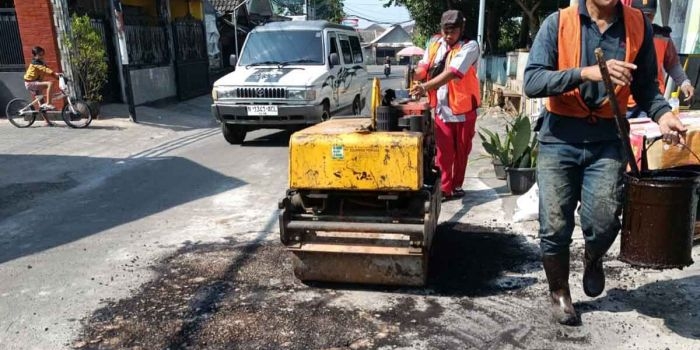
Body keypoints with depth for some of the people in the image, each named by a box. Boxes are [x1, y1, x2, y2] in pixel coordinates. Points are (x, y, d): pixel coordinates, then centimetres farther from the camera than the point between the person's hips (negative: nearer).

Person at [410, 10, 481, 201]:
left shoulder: (470, 47, -13)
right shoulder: (434, 43, 4)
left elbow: (452, 73, -25)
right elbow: (423, 66, 1)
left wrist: (425, 87, -35)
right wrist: (412, 78, -22)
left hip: (464, 108, -2)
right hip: (442, 108, 2)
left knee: (461, 150, 11)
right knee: (444, 151, 1)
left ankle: (456, 185, 27)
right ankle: (444, 188, 9)